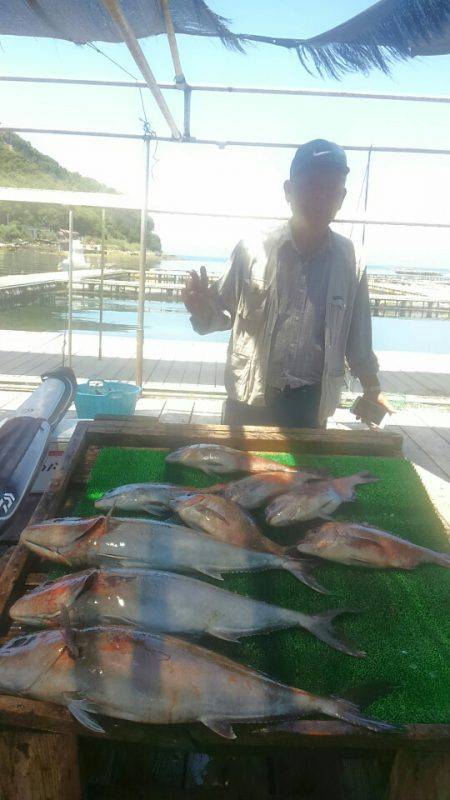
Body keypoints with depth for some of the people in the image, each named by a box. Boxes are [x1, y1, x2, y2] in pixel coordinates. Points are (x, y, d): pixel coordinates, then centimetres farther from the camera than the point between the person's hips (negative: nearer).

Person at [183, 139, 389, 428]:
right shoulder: (252, 250, -8)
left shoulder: (349, 259, -4)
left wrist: (371, 388, 10)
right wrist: (203, 308, -20)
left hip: (312, 404, 1)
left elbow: (358, 331, 6)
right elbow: (224, 312, 2)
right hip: (251, 400, -1)